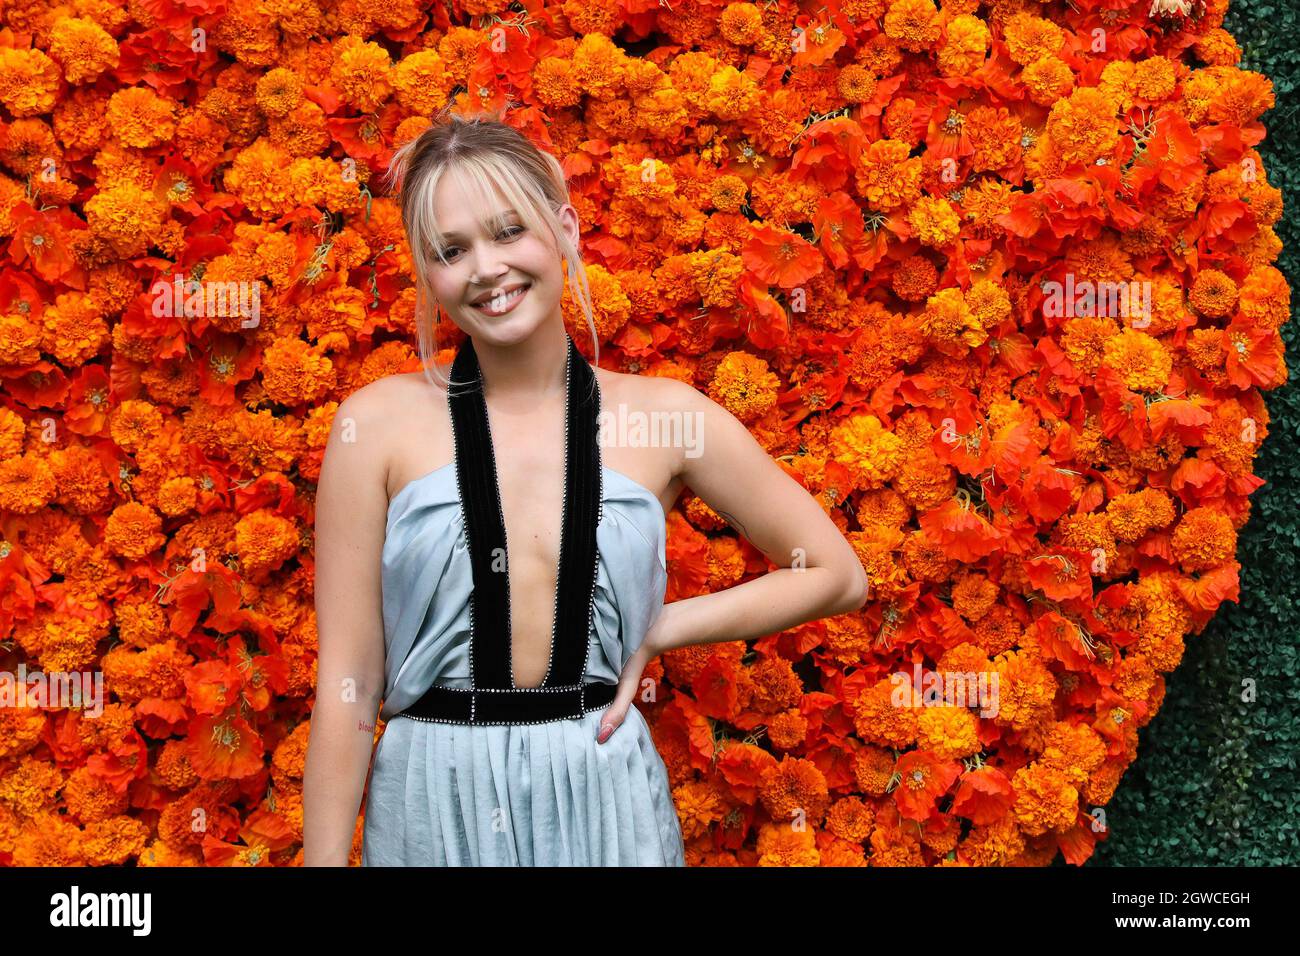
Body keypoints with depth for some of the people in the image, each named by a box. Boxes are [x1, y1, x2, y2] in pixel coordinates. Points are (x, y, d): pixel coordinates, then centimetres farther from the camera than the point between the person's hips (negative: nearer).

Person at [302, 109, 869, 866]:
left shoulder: (665, 416, -1)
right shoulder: (380, 422, -5)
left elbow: (838, 575, 7)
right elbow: (346, 684, -4)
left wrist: (661, 630, -1)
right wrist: (324, 858, -5)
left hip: (605, 805, 1)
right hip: (431, 810, -1)